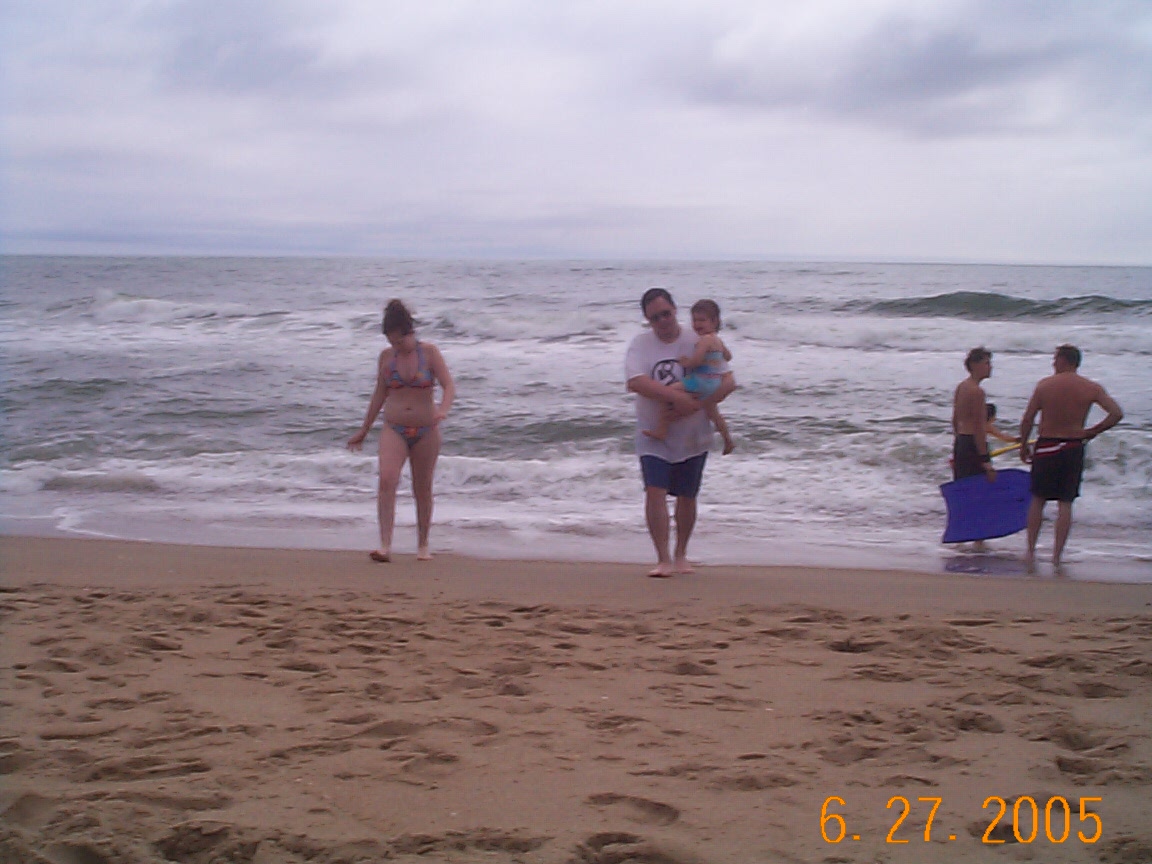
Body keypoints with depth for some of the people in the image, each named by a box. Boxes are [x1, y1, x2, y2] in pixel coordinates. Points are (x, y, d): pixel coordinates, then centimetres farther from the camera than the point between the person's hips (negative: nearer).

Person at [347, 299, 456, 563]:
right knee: (387, 481, -19)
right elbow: (380, 394, 13)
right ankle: (385, 546, -24)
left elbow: (449, 386, -10)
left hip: (425, 431, -1)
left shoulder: (429, 352, -4)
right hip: (394, 429, 1)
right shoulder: (386, 356, 3)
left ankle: (423, 545, 23)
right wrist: (363, 431, 18)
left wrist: (443, 410, -31)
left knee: (423, 489, 7)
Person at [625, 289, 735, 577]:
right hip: (654, 436, -1)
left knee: (686, 497, 9)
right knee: (655, 492, -15)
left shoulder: (698, 343, -3)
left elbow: (728, 382, -7)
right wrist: (677, 397, -27)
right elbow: (636, 382, -20)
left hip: (692, 437, 1)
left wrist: (697, 404, -22)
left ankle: (680, 555, 27)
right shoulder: (640, 345, -4)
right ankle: (663, 559, -12)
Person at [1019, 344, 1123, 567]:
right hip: (1073, 448, 1)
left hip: (1046, 446, -1)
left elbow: (1027, 420, -4)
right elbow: (1117, 414, -10)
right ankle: (1057, 555, 5)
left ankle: (1031, 550, 13)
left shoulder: (1045, 385, -6)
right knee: (1065, 504, 6)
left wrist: (1024, 446, 9)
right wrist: (1093, 431, 2)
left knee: (1038, 500, 11)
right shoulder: (1092, 388, -3)